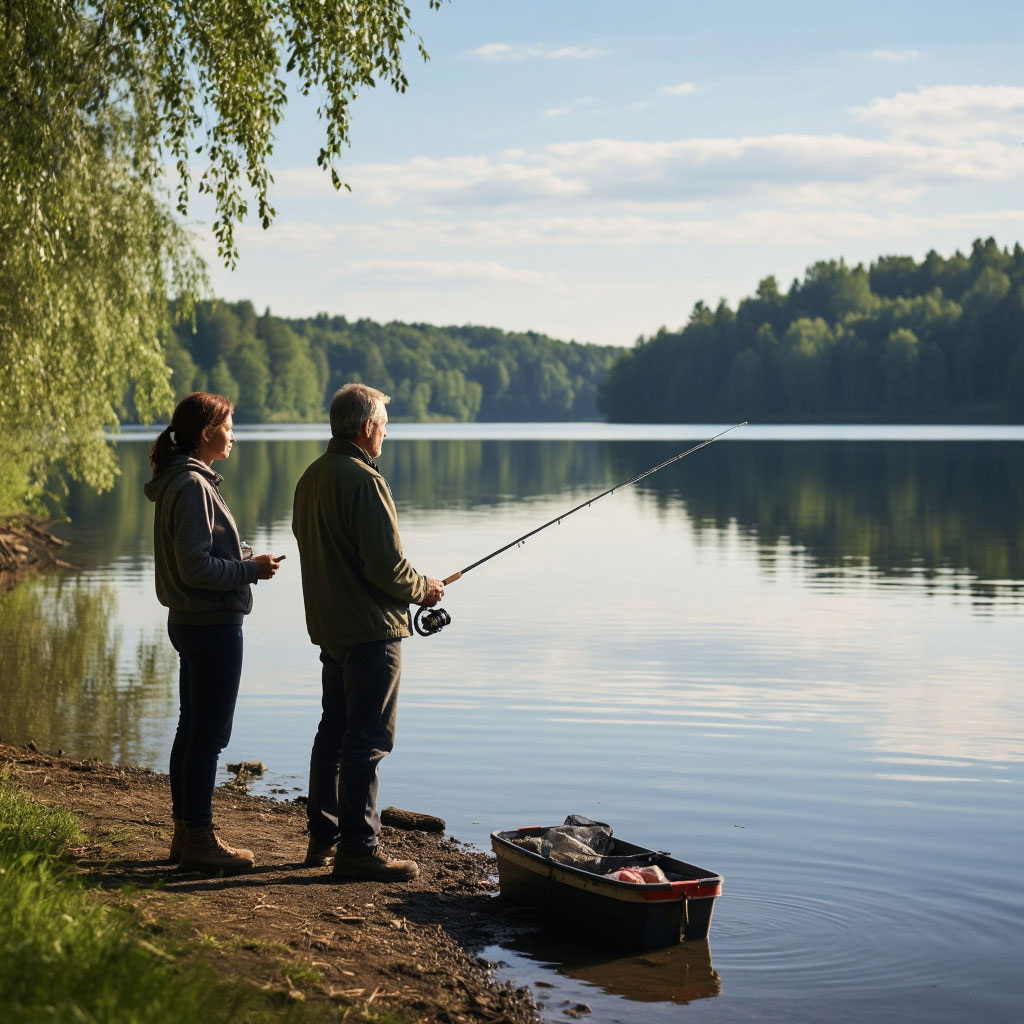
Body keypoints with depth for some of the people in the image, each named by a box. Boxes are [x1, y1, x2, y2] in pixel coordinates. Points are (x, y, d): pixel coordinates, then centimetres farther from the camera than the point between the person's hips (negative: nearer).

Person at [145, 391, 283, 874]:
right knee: (208, 733, -3)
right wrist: (251, 570, -13)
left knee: (192, 728, 15)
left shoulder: (180, 481, 12)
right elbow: (196, 567, -22)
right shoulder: (193, 486, -18)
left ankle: (185, 833, 23)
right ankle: (199, 840, 3)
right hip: (212, 625, -10)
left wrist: (245, 566, 13)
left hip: (190, 621, 10)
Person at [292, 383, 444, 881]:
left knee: (334, 730, 17)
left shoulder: (311, 477, 11)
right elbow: (386, 564, -22)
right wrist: (423, 589, -2)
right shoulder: (364, 481, -19)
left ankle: (323, 837, 24)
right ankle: (357, 849, -4)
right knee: (367, 738, -6)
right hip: (371, 629, -10)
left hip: (328, 628, 10)